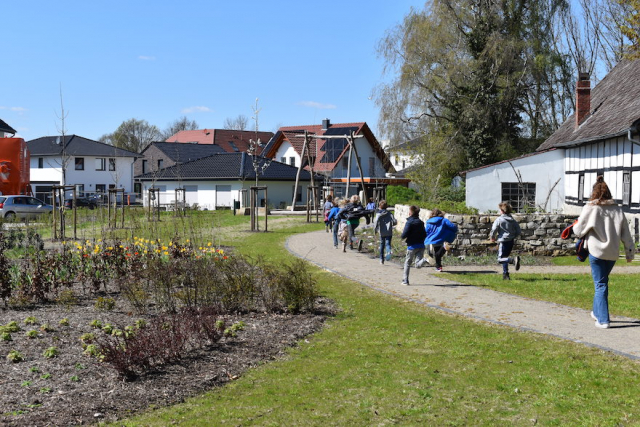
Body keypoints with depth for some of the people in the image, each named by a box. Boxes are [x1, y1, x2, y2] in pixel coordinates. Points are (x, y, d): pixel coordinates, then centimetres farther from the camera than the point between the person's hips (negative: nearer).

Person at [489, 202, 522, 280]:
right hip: (511, 241, 7)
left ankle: (514, 259, -31)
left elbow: (494, 230, -10)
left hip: (503, 241, -7)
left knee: (501, 259, -6)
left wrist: (492, 237, 9)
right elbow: (518, 231, 9)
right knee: (504, 258, 18)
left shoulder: (499, 219, -10)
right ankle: (505, 275, 17)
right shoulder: (512, 220, 8)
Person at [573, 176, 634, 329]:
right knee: (603, 282, 19)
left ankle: (603, 319, -3)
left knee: (600, 284, 0)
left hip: (596, 252, -4)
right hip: (613, 253, 4)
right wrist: (630, 251, 14)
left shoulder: (590, 209, -9)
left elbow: (578, 230, -2)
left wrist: (575, 226, 20)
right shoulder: (617, 210, 4)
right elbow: (626, 234, 6)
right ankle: (597, 312, 31)